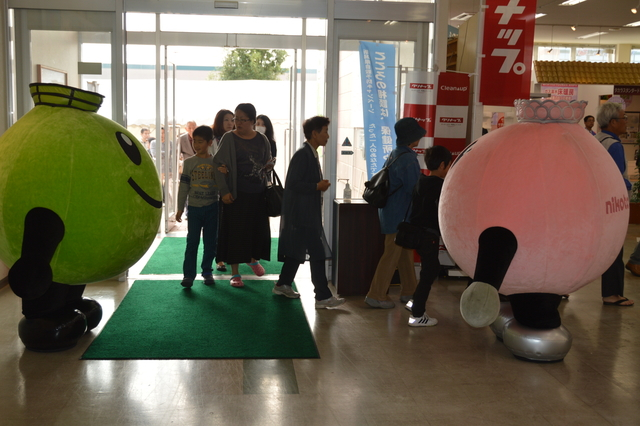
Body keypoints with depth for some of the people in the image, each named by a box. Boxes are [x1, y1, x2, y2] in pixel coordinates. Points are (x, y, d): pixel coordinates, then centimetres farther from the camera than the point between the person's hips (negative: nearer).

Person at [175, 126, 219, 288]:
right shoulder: (189, 162, 1)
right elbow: (184, 186, 3)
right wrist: (180, 208, 1)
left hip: (212, 208, 1)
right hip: (194, 208, -1)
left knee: (210, 242, 7)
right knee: (192, 241, -1)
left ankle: (207, 271, 20)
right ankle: (188, 274, 3)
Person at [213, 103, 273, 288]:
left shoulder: (262, 139, 6)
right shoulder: (229, 138, -5)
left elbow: (268, 162, 21)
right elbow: (218, 164, -6)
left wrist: (268, 167, -1)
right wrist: (224, 191, -12)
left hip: (258, 193, 4)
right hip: (236, 194, -3)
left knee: (258, 228, 11)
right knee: (235, 231, 1)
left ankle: (253, 259, 40)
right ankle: (234, 272, 13)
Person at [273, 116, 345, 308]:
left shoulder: (311, 154, 14)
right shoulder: (302, 155, -17)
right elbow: (293, 184, -22)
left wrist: (320, 185, 6)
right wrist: (317, 186, -19)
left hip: (306, 214, 10)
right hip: (302, 214, -10)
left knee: (298, 251, 18)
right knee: (317, 253, -7)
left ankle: (283, 285, 30)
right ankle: (323, 296, -2)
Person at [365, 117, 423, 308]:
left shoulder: (395, 154, 9)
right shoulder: (407, 159, -21)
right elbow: (415, 190, -19)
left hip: (391, 212, 10)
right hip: (400, 215, -10)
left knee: (405, 253, 17)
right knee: (391, 255, -3)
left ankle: (408, 291, 27)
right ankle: (376, 295, 4)